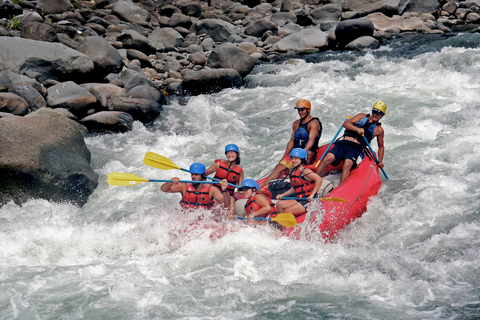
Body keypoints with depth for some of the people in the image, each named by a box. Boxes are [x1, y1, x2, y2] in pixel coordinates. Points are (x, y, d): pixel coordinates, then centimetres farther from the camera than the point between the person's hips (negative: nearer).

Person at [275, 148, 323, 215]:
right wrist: (283, 195, 18)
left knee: (287, 212, -22)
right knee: (279, 205, -2)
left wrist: (312, 195, -25)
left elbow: (319, 179, -24)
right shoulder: (294, 171, 15)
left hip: (309, 201, -9)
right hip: (299, 199, 9)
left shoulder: (305, 171, -13)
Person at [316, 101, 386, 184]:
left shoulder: (379, 130, 18)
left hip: (356, 147, -1)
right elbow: (346, 123, 6)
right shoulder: (362, 116, 20)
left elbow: (381, 146, 28)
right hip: (343, 143, 1)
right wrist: (357, 129, -13)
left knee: (347, 165, -32)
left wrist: (380, 161, 13)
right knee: (328, 158, -24)